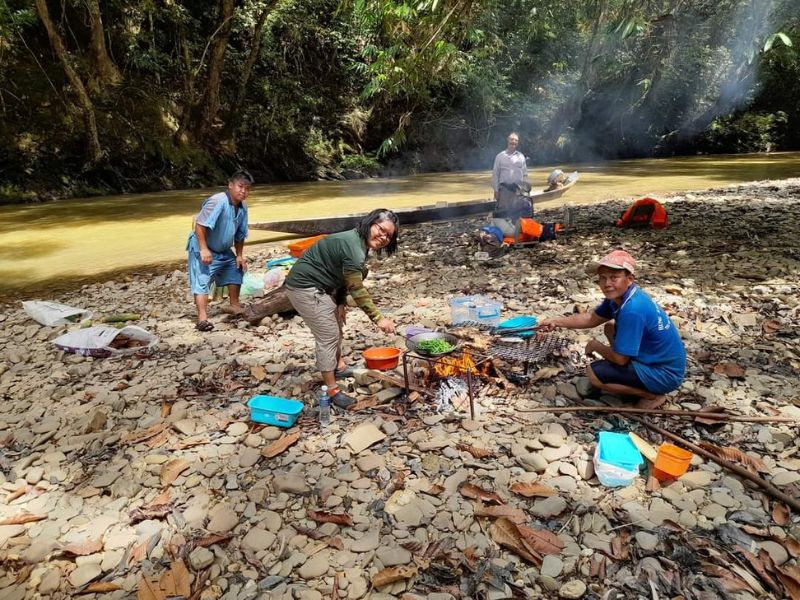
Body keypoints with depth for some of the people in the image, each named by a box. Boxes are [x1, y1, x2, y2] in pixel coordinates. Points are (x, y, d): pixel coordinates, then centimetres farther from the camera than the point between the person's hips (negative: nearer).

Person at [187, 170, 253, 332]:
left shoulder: (243, 208, -2)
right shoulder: (218, 201, -26)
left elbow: (240, 234, 8)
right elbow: (200, 224, -29)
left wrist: (239, 256, 4)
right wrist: (204, 249, -30)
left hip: (224, 250, 8)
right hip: (203, 249, -8)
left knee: (237, 271, 16)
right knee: (202, 281, -13)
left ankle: (234, 305, 29)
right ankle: (202, 317, -16)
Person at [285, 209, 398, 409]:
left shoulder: (358, 243, 5)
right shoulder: (353, 248, -27)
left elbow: (345, 278, 12)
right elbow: (357, 289, -26)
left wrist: (340, 303, 6)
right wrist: (378, 318, -24)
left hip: (318, 286, 11)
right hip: (305, 288, -11)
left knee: (336, 325, 23)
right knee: (328, 335, -8)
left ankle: (339, 367, 41)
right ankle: (331, 390, 1)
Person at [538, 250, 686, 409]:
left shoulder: (632, 309, -30)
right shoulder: (620, 295, -3)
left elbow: (619, 358, -24)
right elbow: (592, 318, 11)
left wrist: (595, 346, -5)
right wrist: (556, 322, 1)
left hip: (664, 374, -9)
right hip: (656, 357, 9)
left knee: (593, 373, -14)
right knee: (610, 327, 19)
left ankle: (653, 395, 0)